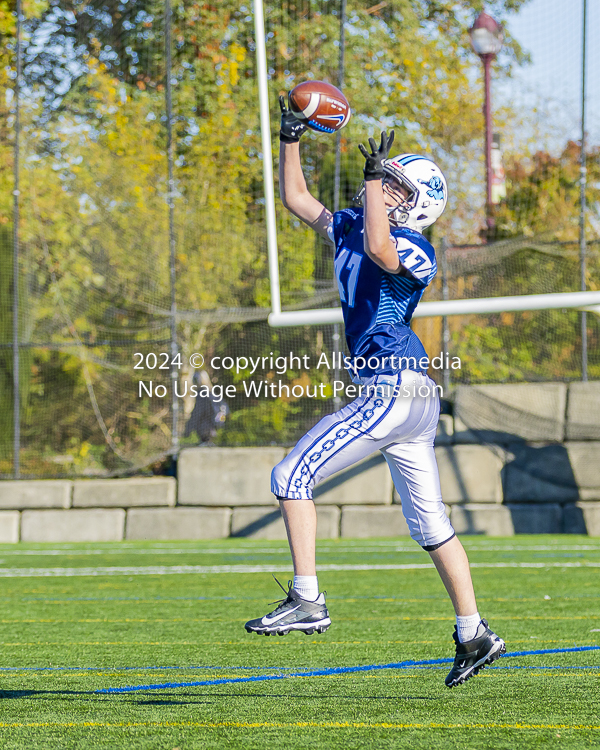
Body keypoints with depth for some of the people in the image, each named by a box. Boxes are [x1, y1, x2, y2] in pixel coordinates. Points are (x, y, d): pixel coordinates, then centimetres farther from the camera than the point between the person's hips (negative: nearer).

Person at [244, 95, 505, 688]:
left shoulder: (412, 249, -10)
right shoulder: (352, 229, 15)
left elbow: (379, 249, -33)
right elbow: (298, 201, 24)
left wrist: (375, 177, -25)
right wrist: (290, 140, 16)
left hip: (394, 390, -10)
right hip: (411, 397, 10)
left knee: (292, 476, -8)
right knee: (427, 520, 11)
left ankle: (307, 601, -8)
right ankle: (473, 633, 15)